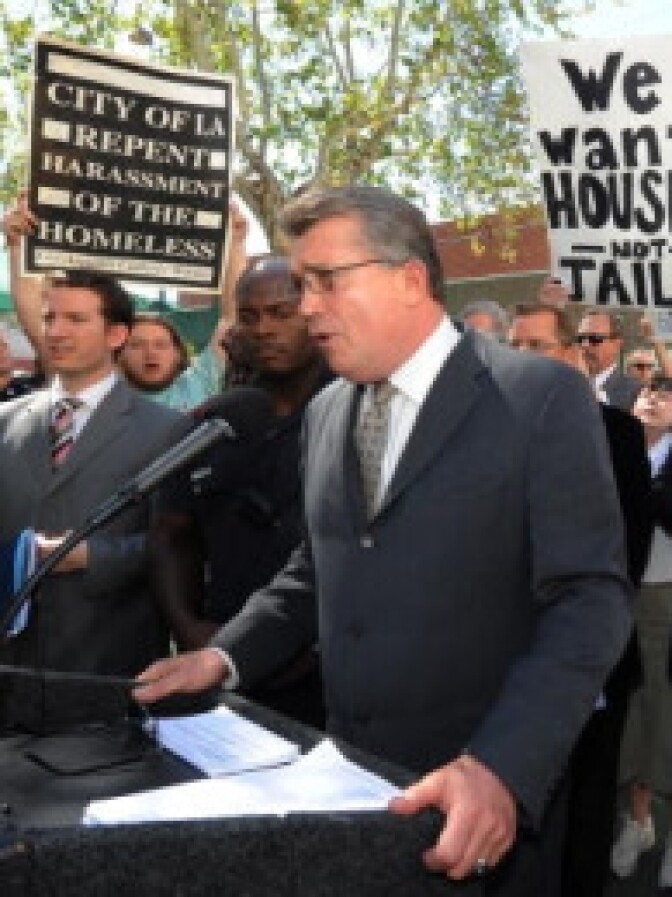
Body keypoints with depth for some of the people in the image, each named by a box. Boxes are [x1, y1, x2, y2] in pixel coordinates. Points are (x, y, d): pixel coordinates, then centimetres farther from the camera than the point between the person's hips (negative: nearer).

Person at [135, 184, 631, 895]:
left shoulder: (542, 396, -11)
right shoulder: (325, 413, 8)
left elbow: (589, 600, -16)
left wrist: (503, 768, -27)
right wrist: (224, 657, 2)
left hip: (486, 795, -5)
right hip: (347, 780, 5)